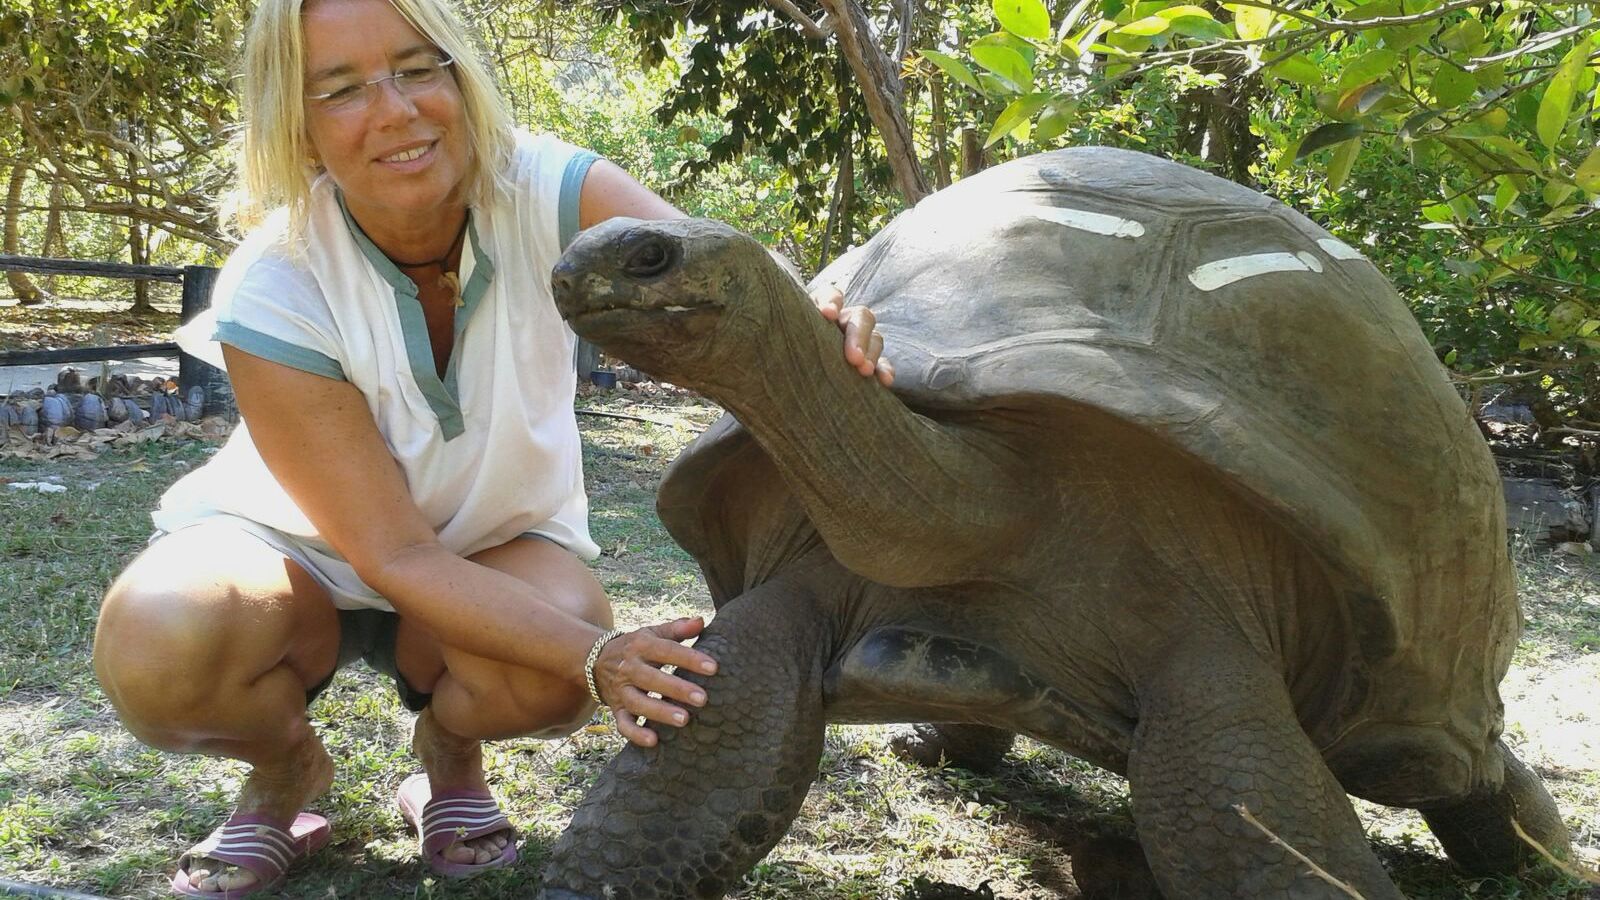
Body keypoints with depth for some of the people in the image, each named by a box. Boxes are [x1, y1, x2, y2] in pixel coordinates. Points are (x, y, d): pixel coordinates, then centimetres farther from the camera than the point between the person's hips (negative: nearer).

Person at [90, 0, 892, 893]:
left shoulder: (546, 192, -23)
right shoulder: (272, 298, -28)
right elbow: (398, 554, -29)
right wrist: (598, 654, -42)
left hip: (499, 540, 2)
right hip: (301, 546, -1)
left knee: (545, 676, -32)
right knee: (157, 643, -33)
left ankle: (449, 753, 7)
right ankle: (287, 768, 4)